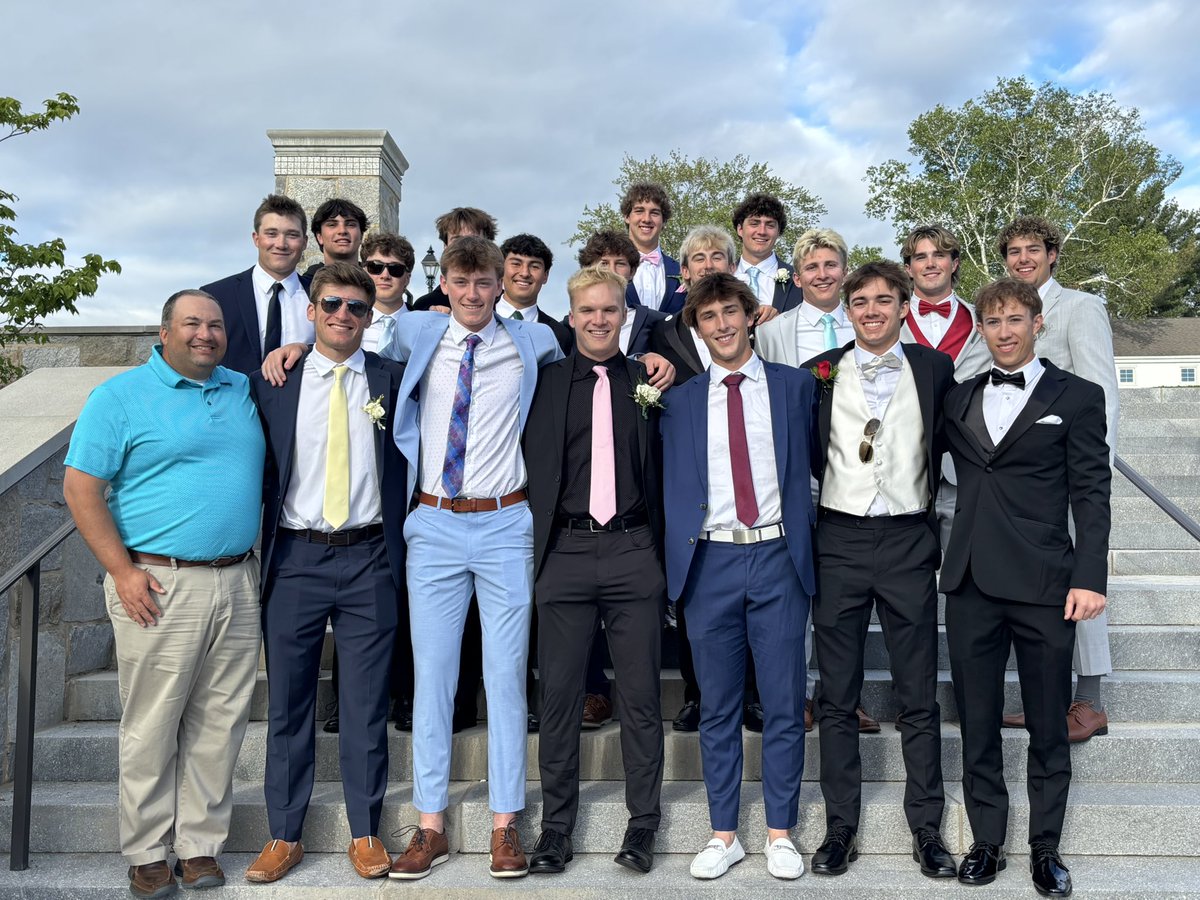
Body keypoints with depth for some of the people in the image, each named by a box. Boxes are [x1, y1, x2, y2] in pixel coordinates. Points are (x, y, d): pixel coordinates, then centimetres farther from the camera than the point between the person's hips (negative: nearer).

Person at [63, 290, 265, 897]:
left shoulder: (244, 390, 13)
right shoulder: (121, 396, -1)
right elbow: (80, 489, -4)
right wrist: (123, 572, -11)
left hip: (237, 584, 4)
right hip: (159, 586, -4)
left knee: (219, 725, 9)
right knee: (151, 727, 4)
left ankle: (199, 844, 22)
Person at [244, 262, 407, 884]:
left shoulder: (390, 379, 4)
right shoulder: (272, 381, 5)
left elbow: (403, 464, 7)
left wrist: (397, 549, 2)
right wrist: (259, 553, 1)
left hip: (368, 559, 0)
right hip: (295, 557, 1)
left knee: (366, 703, 7)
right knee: (287, 702, 9)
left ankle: (365, 832, 22)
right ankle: (284, 836, 23)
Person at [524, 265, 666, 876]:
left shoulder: (647, 382, 9)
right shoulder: (545, 380, 7)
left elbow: (665, 471, 8)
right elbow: (531, 469, 5)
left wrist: (661, 549, 0)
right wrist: (535, 545, -3)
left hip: (633, 553, 0)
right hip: (566, 552, 0)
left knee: (641, 695, 7)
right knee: (559, 695, 6)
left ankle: (643, 824, 21)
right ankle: (556, 825, 19)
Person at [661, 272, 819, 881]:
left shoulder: (795, 385, 7)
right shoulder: (680, 400, 9)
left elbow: (816, 460, 12)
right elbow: (671, 486, 8)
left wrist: (806, 543, 5)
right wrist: (675, 564, 1)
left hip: (778, 558, 0)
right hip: (710, 562, 1)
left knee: (784, 705, 6)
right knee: (718, 709, 8)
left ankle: (781, 832, 21)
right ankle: (723, 834, 21)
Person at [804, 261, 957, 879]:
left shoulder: (934, 369, 5)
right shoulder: (819, 373, 5)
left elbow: (953, 442, 13)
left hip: (908, 542, 0)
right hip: (839, 542, 0)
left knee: (918, 697, 7)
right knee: (837, 696, 7)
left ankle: (926, 829, 20)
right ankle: (840, 828, 18)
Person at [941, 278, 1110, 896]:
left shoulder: (1077, 397, 3)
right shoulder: (959, 399, 13)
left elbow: (1091, 494, -2)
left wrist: (1090, 578, -10)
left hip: (1044, 585, -3)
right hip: (971, 582, 3)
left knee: (1048, 726, 8)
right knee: (977, 723, 10)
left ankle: (1045, 848, 23)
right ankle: (987, 841, 24)